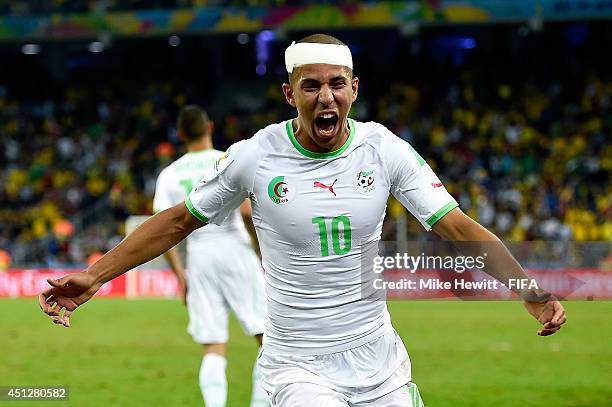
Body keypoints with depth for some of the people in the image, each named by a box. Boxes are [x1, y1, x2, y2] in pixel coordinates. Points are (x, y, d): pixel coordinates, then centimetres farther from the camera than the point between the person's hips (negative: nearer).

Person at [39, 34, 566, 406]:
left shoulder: (385, 149, -3)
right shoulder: (256, 155, -6)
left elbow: (459, 229, -7)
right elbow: (179, 221, 6)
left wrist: (531, 291, -20)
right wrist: (93, 276, 1)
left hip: (379, 361, 3)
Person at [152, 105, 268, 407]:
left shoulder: (169, 174, 8)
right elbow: (246, 211, -15)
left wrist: (180, 275, 10)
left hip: (198, 256, 3)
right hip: (234, 249, -3)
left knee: (214, 350, 4)